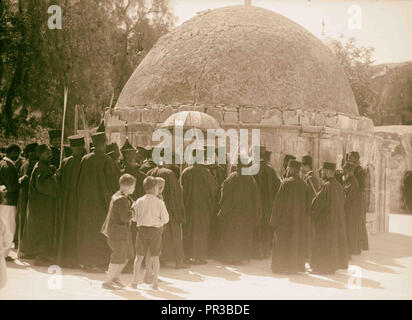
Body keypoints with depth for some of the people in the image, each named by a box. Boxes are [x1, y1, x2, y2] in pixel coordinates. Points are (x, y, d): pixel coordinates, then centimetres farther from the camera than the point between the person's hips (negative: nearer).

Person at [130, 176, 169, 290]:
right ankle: (155, 282, 10)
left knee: (139, 256, 10)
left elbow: (134, 218, 3)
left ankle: (134, 281, 11)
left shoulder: (139, 201, -3)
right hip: (155, 230, -1)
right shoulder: (159, 202, -8)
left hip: (142, 229, 1)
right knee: (155, 257, 9)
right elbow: (165, 219, -4)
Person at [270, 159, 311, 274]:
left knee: (282, 243, 3)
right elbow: (308, 204, 6)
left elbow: (279, 201, -13)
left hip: (286, 218, -5)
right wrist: (304, 217, 15)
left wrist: (274, 220, -7)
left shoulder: (286, 183, -13)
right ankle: (297, 266, 17)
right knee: (297, 243, 13)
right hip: (300, 219, 5)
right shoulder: (304, 185, 3)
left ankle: (282, 267, 4)